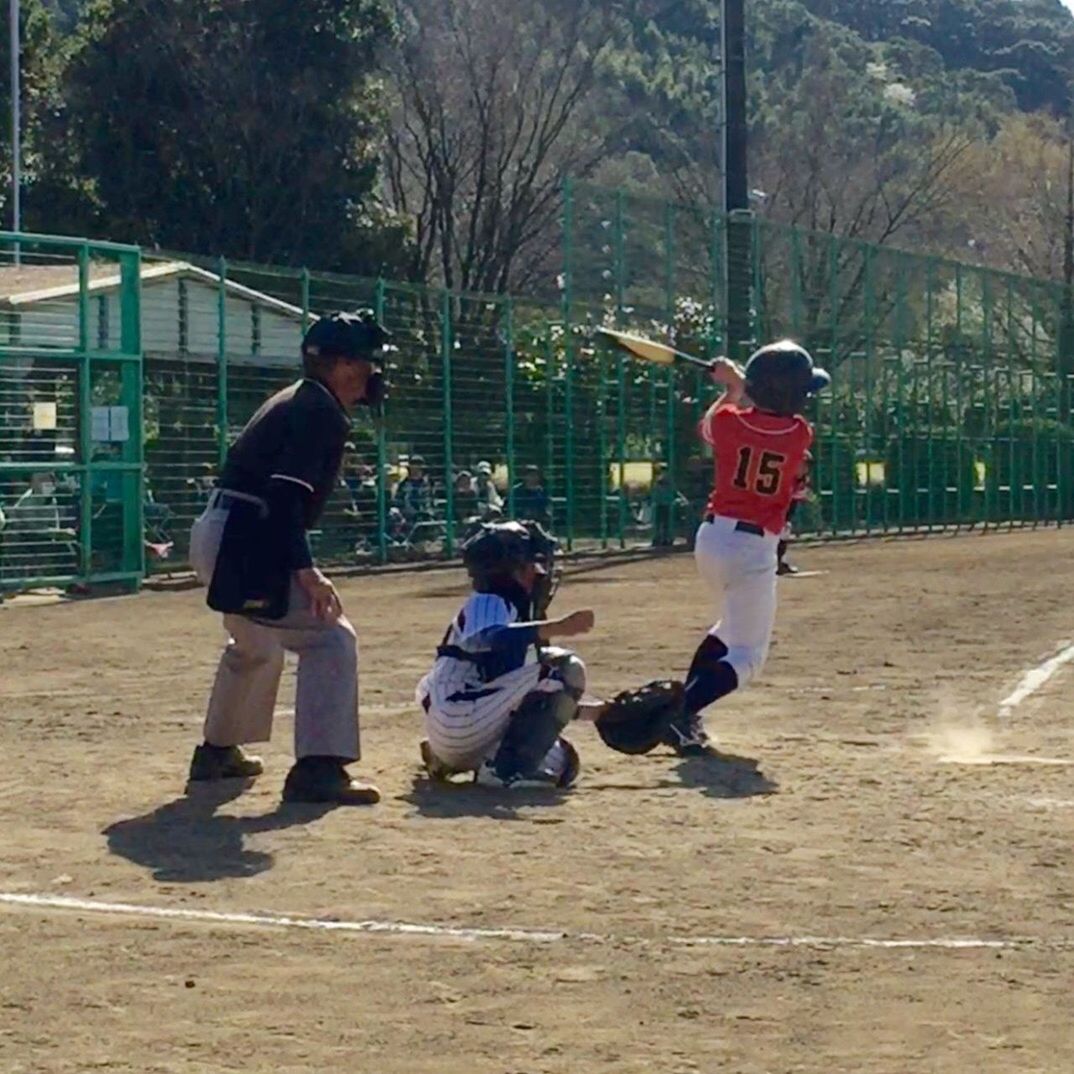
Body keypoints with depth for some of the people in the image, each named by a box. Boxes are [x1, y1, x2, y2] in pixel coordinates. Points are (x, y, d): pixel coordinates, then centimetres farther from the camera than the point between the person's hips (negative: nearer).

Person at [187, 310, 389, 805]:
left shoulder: (294, 401, 19)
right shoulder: (322, 410, -12)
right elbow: (287, 491, -24)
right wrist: (304, 570, -29)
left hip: (216, 536, 11)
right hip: (244, 544, -11)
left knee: (256, 644, 31)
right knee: (329, 637, -14)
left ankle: (217, 751, 43)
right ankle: (318, 768, -23)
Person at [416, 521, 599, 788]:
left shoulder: (519, 606, 20)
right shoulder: (488, 603, -9)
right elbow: (484, 640, -35)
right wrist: (557, 628, -42)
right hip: (458, 719, -10)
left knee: (561, 762, 16)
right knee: (563, 668, -15)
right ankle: (508, 767, -19)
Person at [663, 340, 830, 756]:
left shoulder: (729, 422, -5)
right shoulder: (799, 435, -9)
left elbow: (708, 425, 21)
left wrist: (732, 389, 31)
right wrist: (739, 385, 22)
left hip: (711, 538, 5)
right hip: (755, 549, -5)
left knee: (731, 627, 28)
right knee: (746, 656, 0)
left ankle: (684, 711, 22)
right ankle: (681, 712, -21)